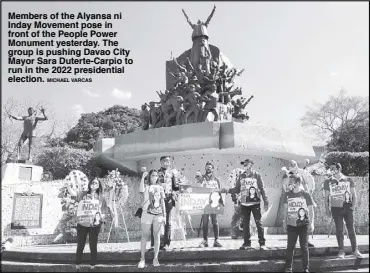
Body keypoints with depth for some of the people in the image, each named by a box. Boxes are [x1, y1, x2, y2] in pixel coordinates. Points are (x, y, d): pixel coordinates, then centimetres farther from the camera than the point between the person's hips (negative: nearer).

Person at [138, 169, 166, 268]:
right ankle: (142, 258, 3)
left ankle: (155, 258, 8)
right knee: (144, 235, 0)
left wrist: (164, 215, 5)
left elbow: (162, 202, 11)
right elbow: (141, 190, -20)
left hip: (158, 214, 2)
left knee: (156, 236, 3)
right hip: (147, 213, -2)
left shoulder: (160, 188, 12)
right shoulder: (146, 186, 5)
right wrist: (143, 177, -17)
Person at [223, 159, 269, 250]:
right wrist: (228, 190, -8)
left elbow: (262, 189, -2)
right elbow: (237, 189, 9)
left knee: (258, 223, -3)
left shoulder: (257, 175, -1)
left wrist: (265, 201, -6)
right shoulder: (241, 176, 9)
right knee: (245, 224, 8)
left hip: (255, 203, -4)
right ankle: (247, 243, 17)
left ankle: (262, 243, 6)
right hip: (244, 204, 4)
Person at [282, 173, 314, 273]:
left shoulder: (305, 195, -6)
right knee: (290, 246, 3)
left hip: (303, 224, -2)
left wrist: (311, 222, -4)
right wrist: (285, 221, 8)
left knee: (304, 247, 4)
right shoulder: (287, 195, 1)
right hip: (291, 225, 2)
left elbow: (310, 209, 1)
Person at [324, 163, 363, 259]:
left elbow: (354, 195, 7)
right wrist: (327, 209, 2)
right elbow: (326, 197, 7)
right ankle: (341, 251, 11)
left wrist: (353, 205, -3)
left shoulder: (348, 180, 2)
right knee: (339, 230, 2)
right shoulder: (328, 182, 2)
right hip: (335, 208, 0)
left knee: (351, 229, 1)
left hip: (347, 208, 0)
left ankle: (355, 250, 10)